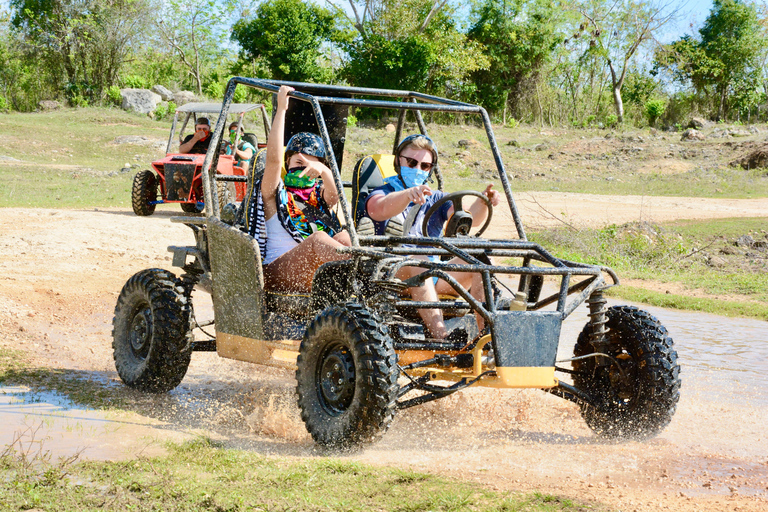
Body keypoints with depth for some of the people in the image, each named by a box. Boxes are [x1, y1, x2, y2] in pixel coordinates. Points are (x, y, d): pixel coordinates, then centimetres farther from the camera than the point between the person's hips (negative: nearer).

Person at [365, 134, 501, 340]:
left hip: (433, 278, 4)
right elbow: (381, 209, -21)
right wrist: (409, 194, -42)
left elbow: (469, 218, 2)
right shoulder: (382, 194, 7)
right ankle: (442, 337, -52)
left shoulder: (436, 200, 22)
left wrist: (483, 202, -22)